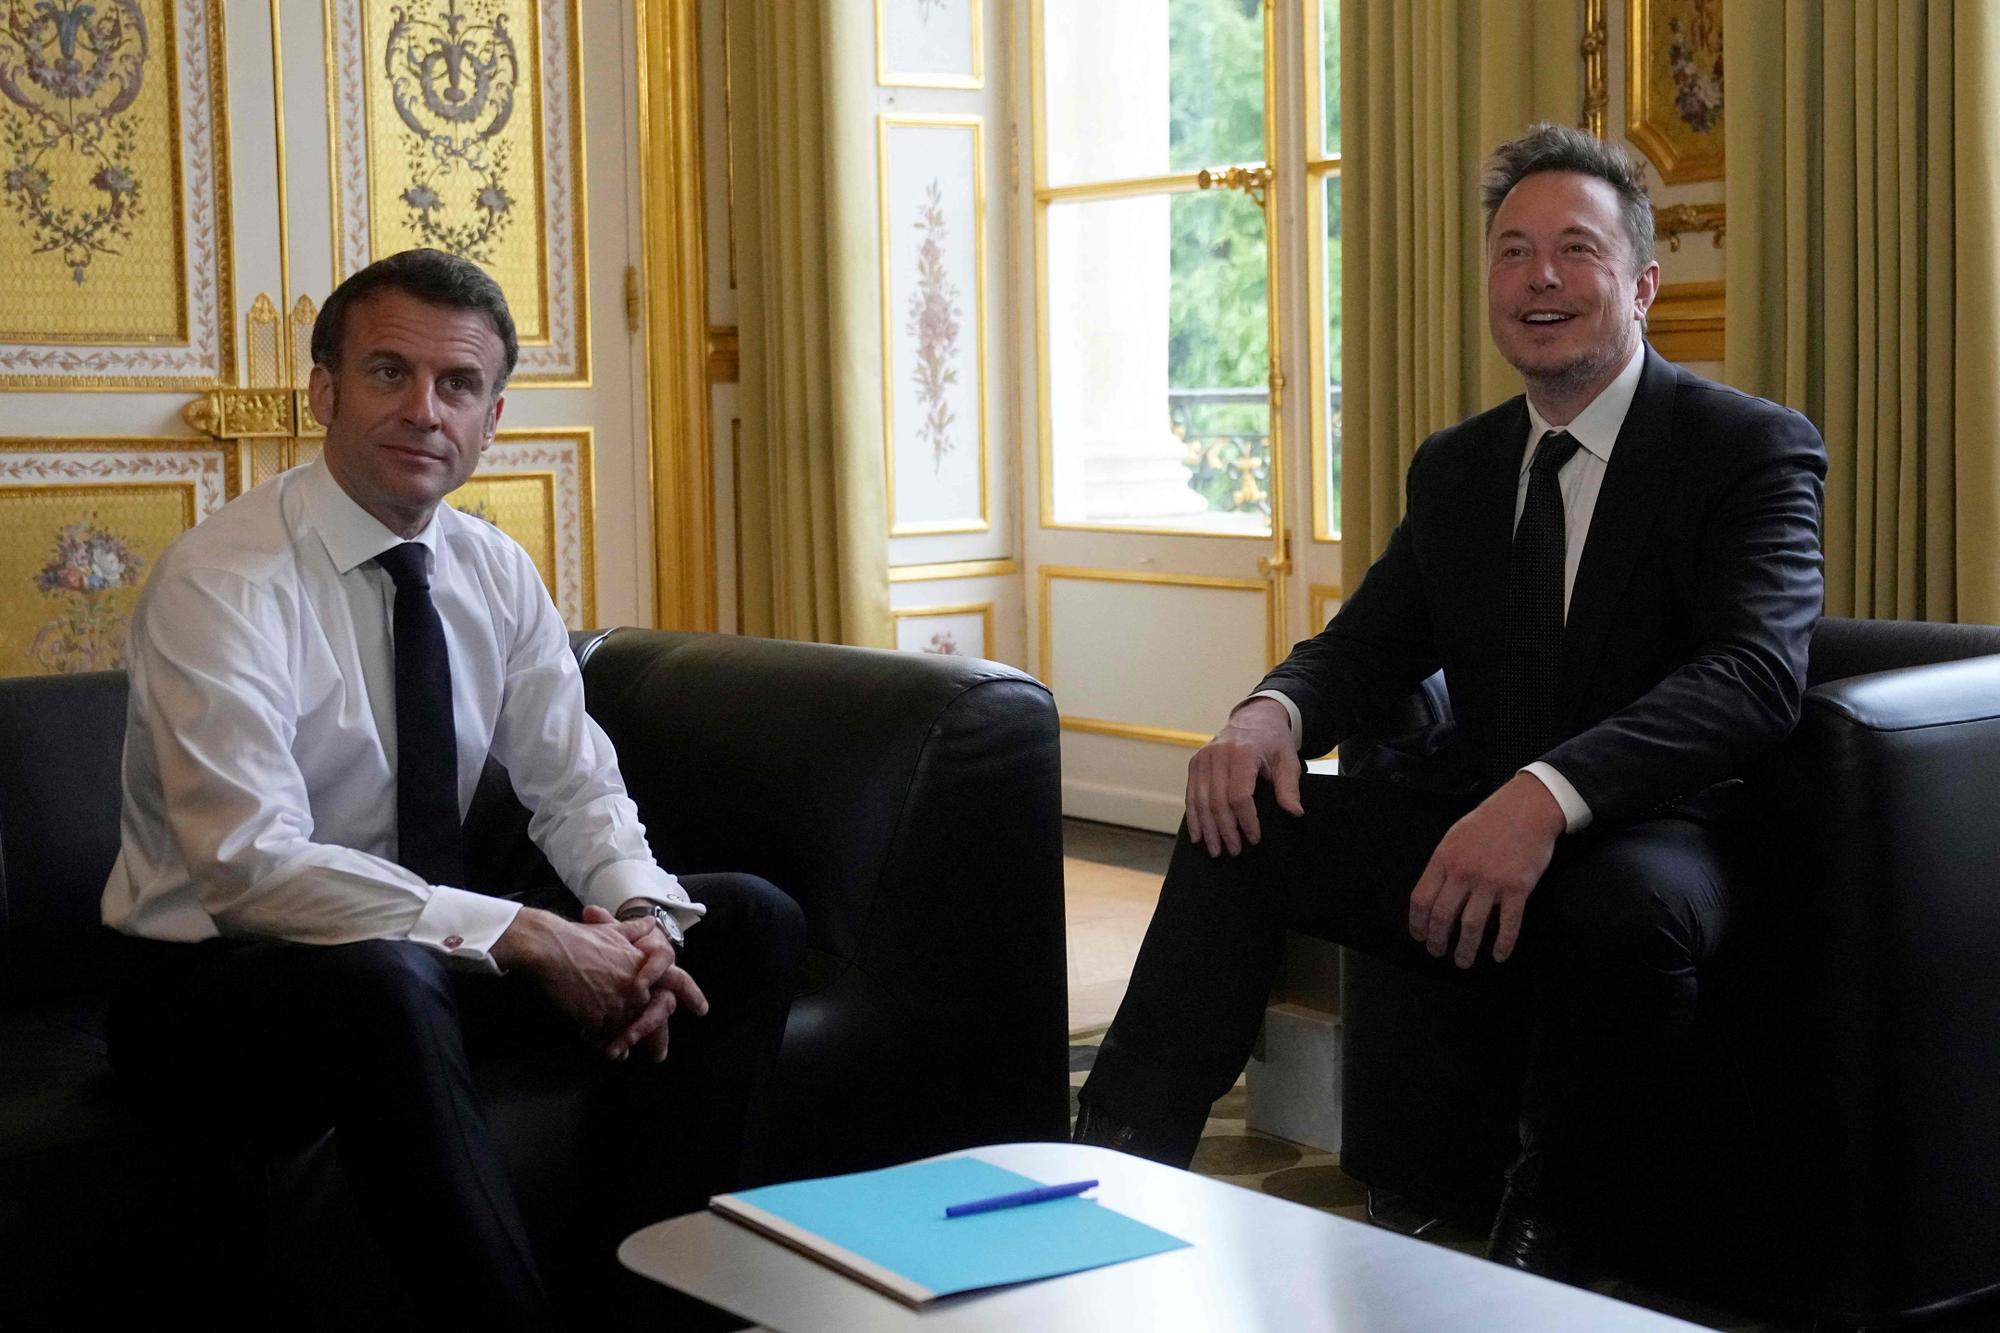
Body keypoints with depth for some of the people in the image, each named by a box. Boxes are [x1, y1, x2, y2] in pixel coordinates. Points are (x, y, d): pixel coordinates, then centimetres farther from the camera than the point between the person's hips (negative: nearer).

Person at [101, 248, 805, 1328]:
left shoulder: (495, 572, 3)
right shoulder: (220, 581, -18)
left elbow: (577, 786, 5)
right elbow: (253, 863, -27)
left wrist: (640, 914, -18)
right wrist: (525, 936, -31)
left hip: (435, 950, 7)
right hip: (216, 976, -7)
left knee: (751, 923, -6)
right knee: (385, 980, -41)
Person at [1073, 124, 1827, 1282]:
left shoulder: (1756, 448, -6)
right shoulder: (1455, 467, 15)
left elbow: (1759, 670, -22)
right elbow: (1370, 644, 13)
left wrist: (1548, 795, -39)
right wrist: (1272, 712, -15)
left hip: (1649, 830, -5)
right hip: (1469, 811, 6)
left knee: (1629, 906, -38)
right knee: (1238, 826, -14)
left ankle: (1543, 1251, -17)